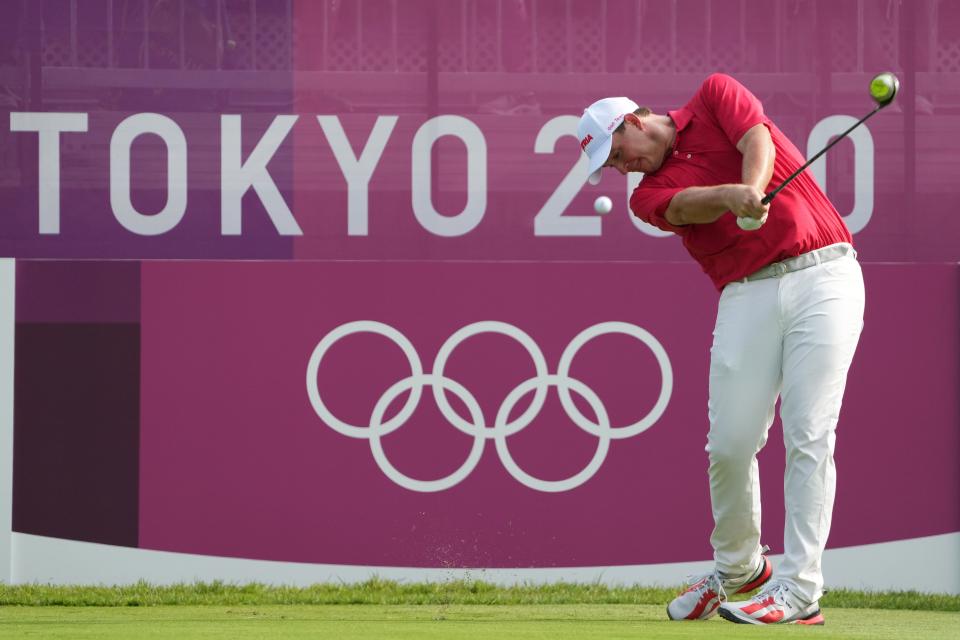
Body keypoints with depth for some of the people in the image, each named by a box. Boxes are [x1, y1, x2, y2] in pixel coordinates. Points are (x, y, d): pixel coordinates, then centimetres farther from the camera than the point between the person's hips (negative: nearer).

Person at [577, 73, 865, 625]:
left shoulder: (716, 95, 10)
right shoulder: (650, 195, 10)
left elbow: (758, 140, -10)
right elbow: (690, 205, -12)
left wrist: (752, 191, -30)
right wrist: (734, 197, -33)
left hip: (823, 274, -3)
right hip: (748, 292, 3)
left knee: (808, 436, -10)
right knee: (730, 443, -4)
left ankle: (800, 590, -12)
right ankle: (738, 567, 19)